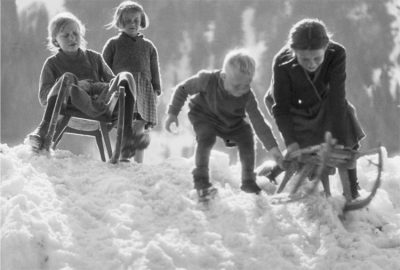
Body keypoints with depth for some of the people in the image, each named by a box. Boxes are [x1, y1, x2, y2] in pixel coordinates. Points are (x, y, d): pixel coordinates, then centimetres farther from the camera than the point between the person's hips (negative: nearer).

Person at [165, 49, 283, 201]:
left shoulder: (248, 96, -28)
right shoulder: (207, 80, -33)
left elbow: (258, 121, -25)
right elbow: (183, 89, -17)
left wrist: (272, 146, -31)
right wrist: (173, 112, -17)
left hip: (232, 123, 3)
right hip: (204, 116, -3)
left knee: (246, 138, -17)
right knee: (206, 137, -30)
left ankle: (248, 181, 0)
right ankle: (201, 179, -17)